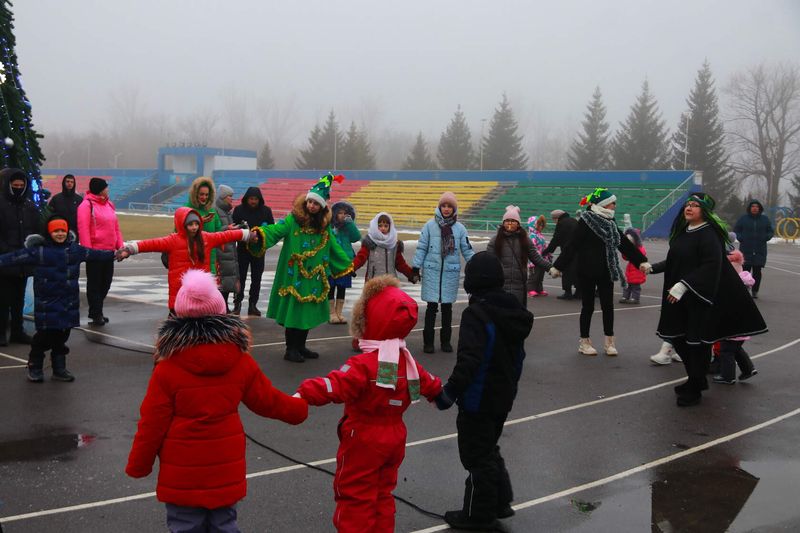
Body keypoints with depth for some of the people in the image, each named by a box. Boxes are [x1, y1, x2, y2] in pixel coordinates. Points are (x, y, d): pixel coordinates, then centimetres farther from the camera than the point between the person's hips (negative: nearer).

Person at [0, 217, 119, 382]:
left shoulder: (74, 249, 7)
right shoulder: (39, 251, -8)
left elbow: (93, 254, 18)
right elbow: (17, 257, -12)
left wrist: (114, 254, 22)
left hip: (69, 303, 5)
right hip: (47, 303, -5)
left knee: (62, 335, 10)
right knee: (45, 335, -3)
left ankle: (59, 368, 22)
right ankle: (34, 367, 16)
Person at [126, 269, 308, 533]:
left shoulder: (167, 368, -15)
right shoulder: (240, 362, -6)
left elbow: (153, 422, -10)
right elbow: (267, 400, 7)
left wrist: (138, 465, 3)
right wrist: (298, 408, 27)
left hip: (182, 472, -3)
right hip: (226, 469, 3)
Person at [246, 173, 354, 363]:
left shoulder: (324, 227, 7)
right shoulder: (293, 220, -9)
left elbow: (334, 248, 19)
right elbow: (275, 230, -23)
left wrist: (348, 265, 25)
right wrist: (259, 233, -43)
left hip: (312, 278, 5)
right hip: (294, 276, -5)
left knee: (308, 311, 11)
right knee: (293, 310, -4)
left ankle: (300, 346, 25)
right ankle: (290, 349, 7)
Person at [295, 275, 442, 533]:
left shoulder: (365, 364, -24)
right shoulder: (407, 361, 2)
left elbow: (337, 385, -40)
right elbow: (426, 381, 21)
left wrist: (304, 394, -49)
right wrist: (438, 393, 43)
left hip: (364, 440, -7)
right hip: (394, 438, 7)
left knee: (355, 497, 4)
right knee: (382, 494, 20)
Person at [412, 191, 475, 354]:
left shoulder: (460, 228, 4)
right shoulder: (430, 225, -1)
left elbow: (467, 250, 7)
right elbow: (421, 247, 1)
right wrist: (416, 267, -3)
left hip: (451, 272, 2)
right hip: (432, 271, -2)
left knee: (447, 307, 10)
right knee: (432, 306, 1)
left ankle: (446, 340, 21)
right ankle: (428, 341, 10)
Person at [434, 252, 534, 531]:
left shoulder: (476, 315, -23)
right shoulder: (513, 311, 5)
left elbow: (468, 360, -30)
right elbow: (517, 355, 14)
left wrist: (450, 392, -26)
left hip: (478, 400, -9)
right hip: (503, 397, 9)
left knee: (477, 455, 5)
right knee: (489, 449, 25)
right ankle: (500, 502, 32)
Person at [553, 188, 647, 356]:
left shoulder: (610, 223, 10)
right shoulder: (585, 222, -12)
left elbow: (625, 244, 15)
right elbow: (573, 246, -15)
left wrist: (642, 261, 15)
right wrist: (558, 266, -20)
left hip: (606, 272, 6)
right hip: (587, 273, -6)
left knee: (608, 305, 7)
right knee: (588, 306, 4)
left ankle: (609, 341, 17)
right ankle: (584, 342, 16)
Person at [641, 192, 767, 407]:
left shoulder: (708, 234, -15)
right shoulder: (683, 232, 10)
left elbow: (711, 266, -24)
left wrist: (684, 285, -29)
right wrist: (652, 267, 15)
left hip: (700, 298, -8)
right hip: (679, 297, 8)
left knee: (696, 342, -1)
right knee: (679, 338, 14)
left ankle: (694, 389, 12)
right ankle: (696, 380, 32)